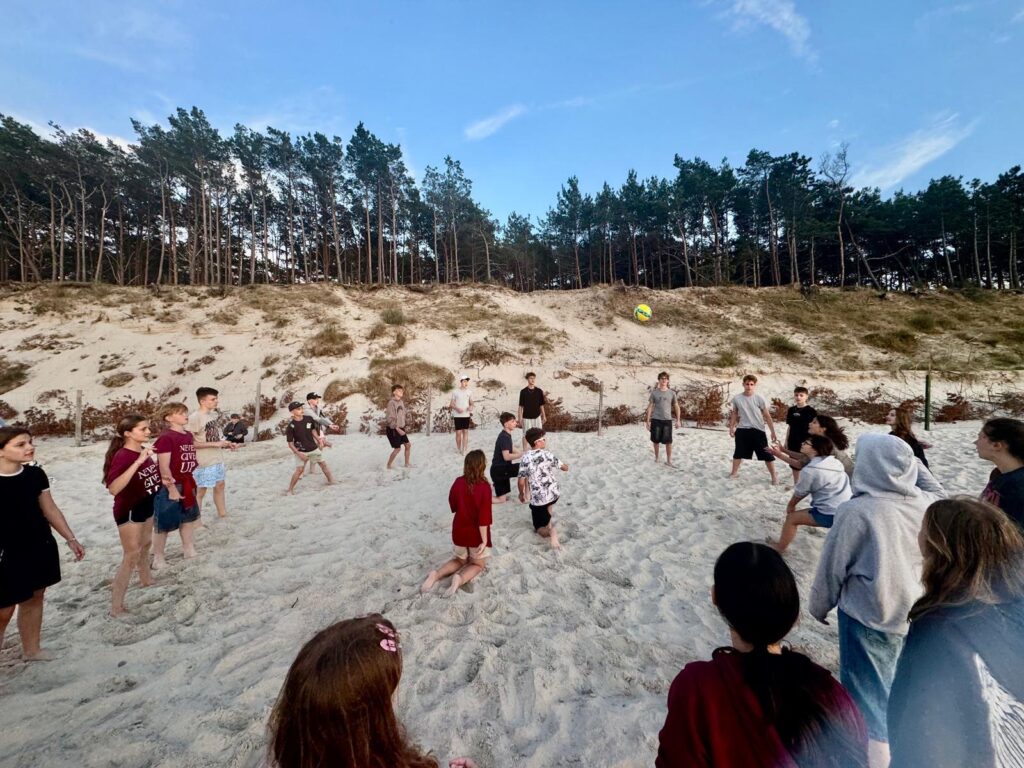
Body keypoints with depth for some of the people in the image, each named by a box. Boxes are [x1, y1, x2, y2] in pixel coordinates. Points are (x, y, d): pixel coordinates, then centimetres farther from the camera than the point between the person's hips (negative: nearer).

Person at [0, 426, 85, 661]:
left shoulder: (35, 474, -2)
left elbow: (50, 509, 7)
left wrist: (71, 539, 9)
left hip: (41, 548, 5)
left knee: (34, 599, 17)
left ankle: (31, 650, 33)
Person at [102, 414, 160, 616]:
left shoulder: (144, 451, -3)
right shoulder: (122, 456, -27)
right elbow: (113, 488, -40)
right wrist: (138, 462, -43)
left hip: (146, 506, 8)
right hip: (128, 511, -8)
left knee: (146, 544, 26)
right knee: (131, 556, -3)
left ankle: (146, 578, 48)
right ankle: (116, 606, 8)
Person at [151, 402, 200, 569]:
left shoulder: (189, 435, 5)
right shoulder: (165, 438, -21)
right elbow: (164, 467, -21)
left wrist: (190, 484, 17)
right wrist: (172, 489, -20)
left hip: (186, 485, 9)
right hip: (169, 487, -8)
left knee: (188, 518, 20)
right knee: (163, 523, 6)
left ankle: (189, 549, 36)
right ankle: (158, 557, 21)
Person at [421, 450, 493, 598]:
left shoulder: (458, 482, -8)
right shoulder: (484, 486, -21)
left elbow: (453, 506, 6)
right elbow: (484, 516, -21)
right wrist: (484, 540, -16)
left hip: (459, 531, 4)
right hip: (477, 534, -4)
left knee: (460, 560, 28)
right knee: (478, 564, 19)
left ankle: (436, 574, 3)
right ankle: (460, 578, -12)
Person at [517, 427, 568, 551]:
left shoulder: (525, 458, -13)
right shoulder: (548, 454, -8)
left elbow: (521, 482, -10)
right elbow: (565, 468, 6)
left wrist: (521, 494, 10)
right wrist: (566, 466, 31)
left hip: (538, 498, -3)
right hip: (554, 494, 3)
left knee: (540, 529, 10)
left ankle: (550, 530, -20)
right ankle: (548, 520, 36)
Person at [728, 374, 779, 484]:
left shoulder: (759, 399, -9)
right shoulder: (737, 398, -3)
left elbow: (767, 416, -4)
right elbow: (734, 414, 11)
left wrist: (773, 432, -6)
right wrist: (731, 427, 12)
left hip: (758, 430, -2)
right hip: (742, 430, 2)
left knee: (767, 454, 2)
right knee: (738, 453, 13)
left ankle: (774, 476, 17)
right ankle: (734, 472, 29)